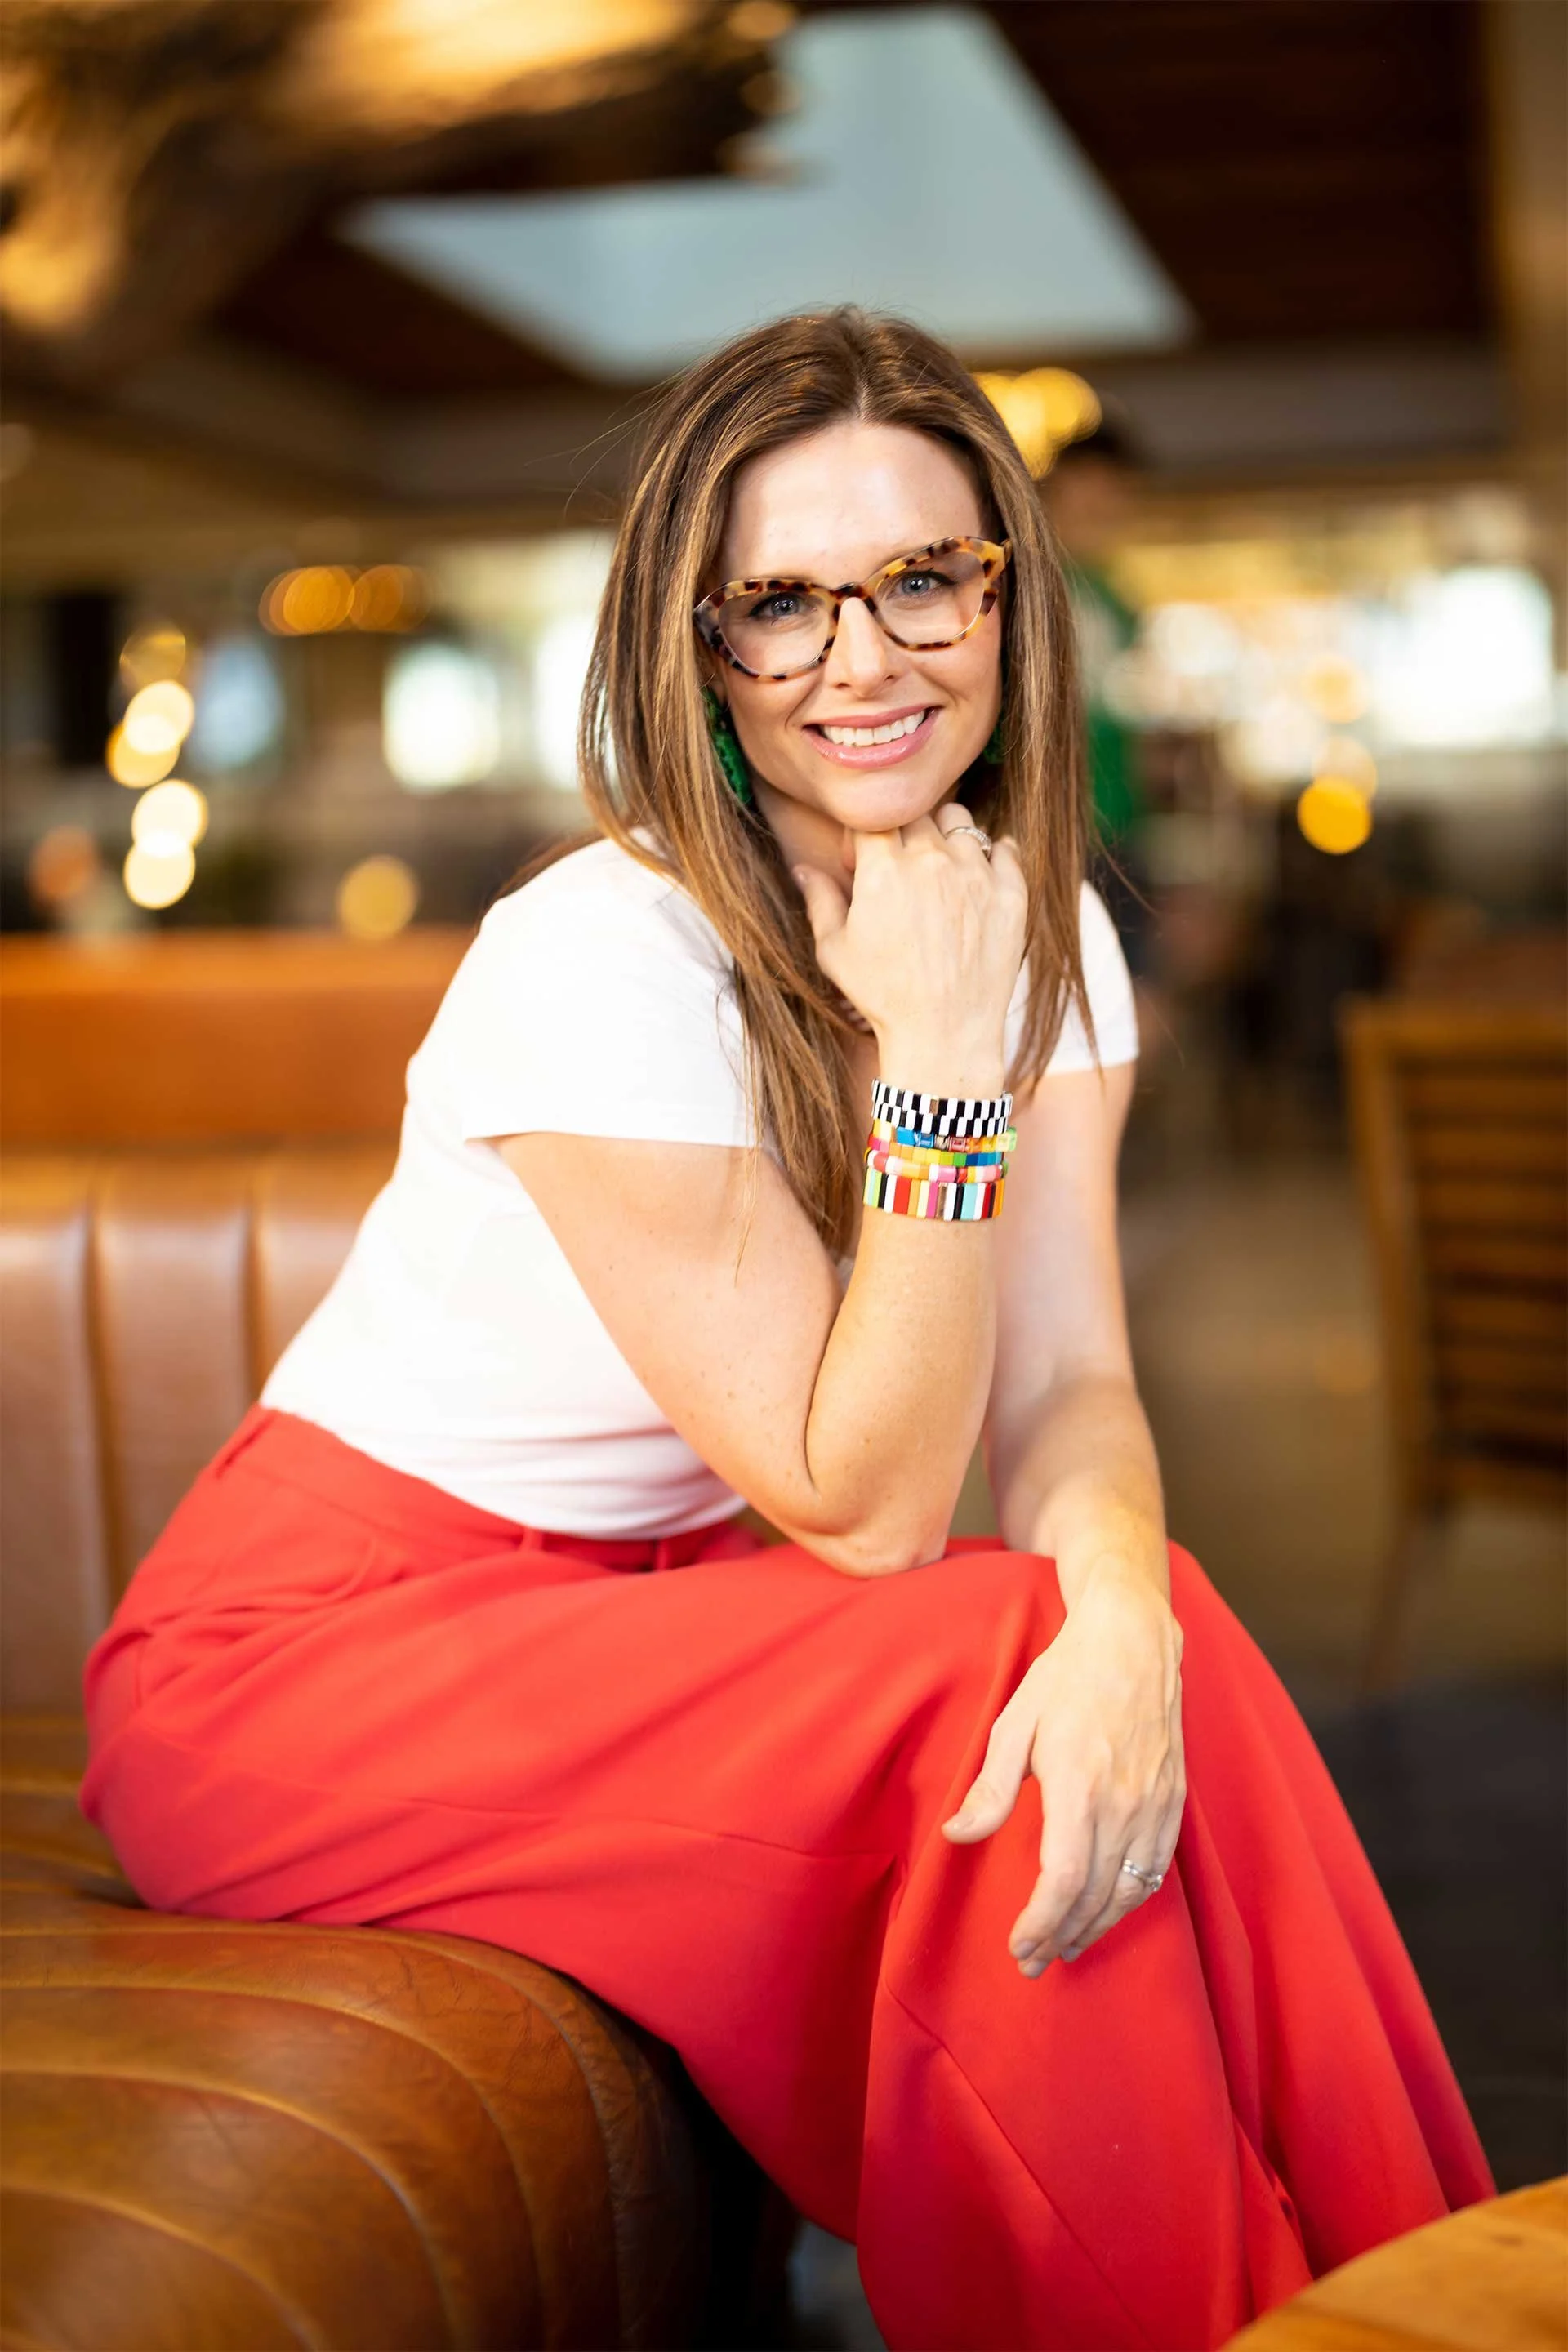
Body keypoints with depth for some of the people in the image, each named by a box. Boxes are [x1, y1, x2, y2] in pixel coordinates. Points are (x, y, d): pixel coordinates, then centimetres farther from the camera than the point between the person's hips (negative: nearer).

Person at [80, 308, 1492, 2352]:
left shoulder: (1045, 935, -2)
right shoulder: (603, 961, -24)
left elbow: (1069, 1386, -11)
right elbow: (863, 1511, -22)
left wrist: (1119, 1612, -32)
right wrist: (939, 1070, -28)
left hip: (641, 1601, 6)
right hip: (303, 1658, -6)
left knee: (1140, 1676, -20)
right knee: (1005, 1674, -25)